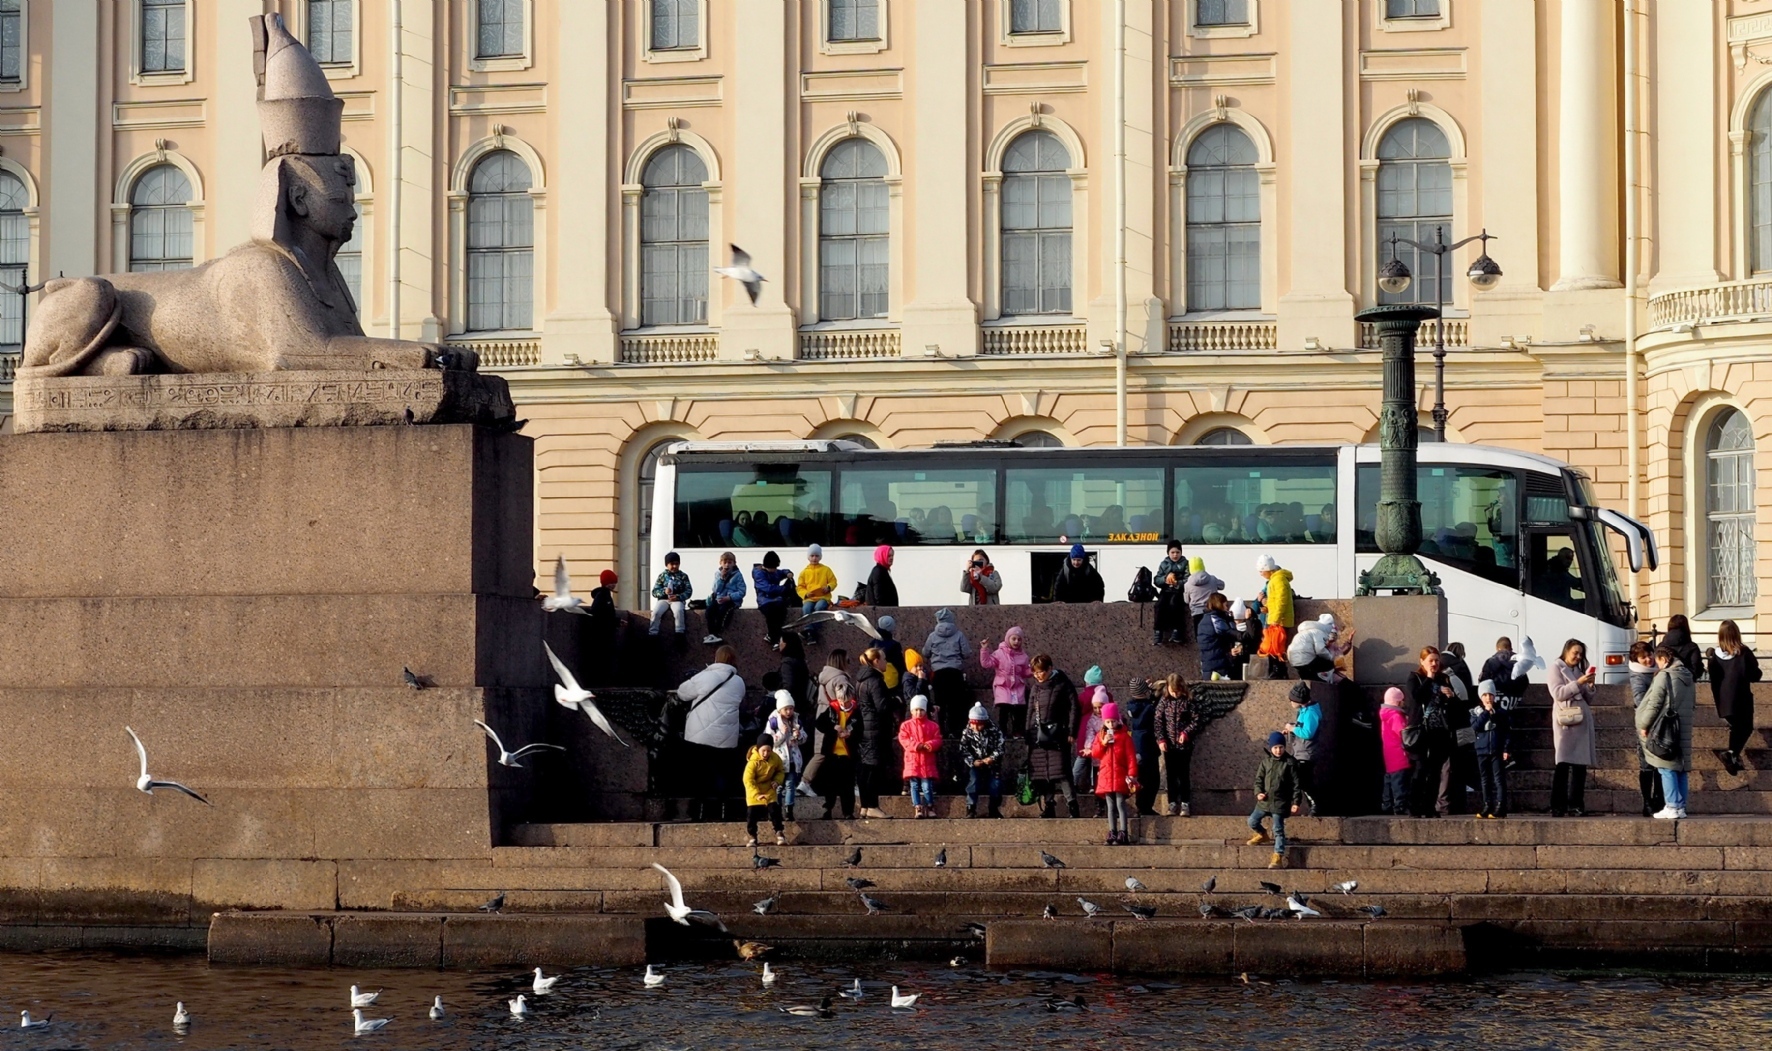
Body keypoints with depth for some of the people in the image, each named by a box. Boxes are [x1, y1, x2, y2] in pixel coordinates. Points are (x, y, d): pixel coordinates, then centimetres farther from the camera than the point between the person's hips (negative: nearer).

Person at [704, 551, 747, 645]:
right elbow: (716, 590, 2)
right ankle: (711, 633, -27)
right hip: (719, 598, 4)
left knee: (722, 609, -33)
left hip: (732, 600, -4)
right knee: (710, 609, -26)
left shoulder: (737, 575, -2)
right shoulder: (718, 573, 10)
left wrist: (729, 597, -20)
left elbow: (741, 592, -8)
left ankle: (716, 633, -24)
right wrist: (722, 578, -10)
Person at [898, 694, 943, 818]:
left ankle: (930, 808, 7)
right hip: (912, 760, 1)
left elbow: (937, 740, 1)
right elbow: (903, 740, -5)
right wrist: (916, 745, -19)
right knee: (914, 786, 0)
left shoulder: (933, 726, 7)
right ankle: (918, 808, 2)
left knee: (927, 786, -3)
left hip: (927, 761, 0)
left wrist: (930, 745, -21)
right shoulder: (906, 725, 5)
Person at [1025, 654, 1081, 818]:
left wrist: (1071, 732, -10)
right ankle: (1047, 809, 9)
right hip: (1037, 737, 6)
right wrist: (1027, 734, 16)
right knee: (1040, 777, 3)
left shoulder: (1062, 685, -2)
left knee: (1061, 773, -14)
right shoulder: (1035, 688, 15)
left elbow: (1073, 708, -4)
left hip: (1056, 737, -6)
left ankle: (1072, 807, -14)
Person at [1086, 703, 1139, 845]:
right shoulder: (1100, 735, 11)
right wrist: (1103, 743, -9)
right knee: (1110, 805, 7)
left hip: (1120, 775, -4)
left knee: (1120, 803, -7)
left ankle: (1123, 834, -9)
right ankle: (1112, 833, 9)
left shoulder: (1124, 736, -1)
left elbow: (1131, 756, -4)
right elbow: (1094, 754, 6)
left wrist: (1132, 774, -11)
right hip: (1105, 775, 4)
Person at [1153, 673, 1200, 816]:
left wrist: (1186, 732, -17)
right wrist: (1161, 739, -8)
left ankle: (1185, 804, 5)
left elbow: (1196, 720, -3)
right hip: (1168, 745, 2)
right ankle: (1172, 804, 12)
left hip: (1184, 744, -2)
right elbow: (1158, 721, 1)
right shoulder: (1164, 701, 1)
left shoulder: (1188, 701, -4)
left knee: (1184, 775, 0)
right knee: (1170, 775, 6)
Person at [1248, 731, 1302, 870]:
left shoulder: (1289, 763, -7)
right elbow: (1259, 778, 9)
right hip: (1265, 800, 5)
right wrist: (1258, 792, -9)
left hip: (1280, 802, -5)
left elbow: (1295, 784, -5)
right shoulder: (1266, 761, 4)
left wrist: (1295, 802, -9)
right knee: (1252, 821, 8)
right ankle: (1263, 835, 39)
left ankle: (1278, 857, -2)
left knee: (1278, 830, -6)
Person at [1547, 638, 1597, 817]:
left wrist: (1590, 686, 2)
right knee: (1563, 763, -12)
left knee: (1581, 764, 2)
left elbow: (1589, 700, 20)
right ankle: (1557, 807, -13)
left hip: (1582, 721, 6)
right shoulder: (1556, 667, 4)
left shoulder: (1579, 670, 22)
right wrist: (1578, 683, -17)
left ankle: (1576, 805, 5)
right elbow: (1558, 693, -10)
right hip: (1565, 721, -6)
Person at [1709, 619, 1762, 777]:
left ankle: (1733, 758, 26)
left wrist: (1717, 699, 15)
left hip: (1724, 700, 4)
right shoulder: (1744, 653, -13)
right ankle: (1732, 753, -14)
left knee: (1735, 728, 22)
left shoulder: (1716, 655, -2)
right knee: (1746, 728, 8)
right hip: (1742, 699, -4)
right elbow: (1755, 675, -7)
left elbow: (1713, 680, 4)